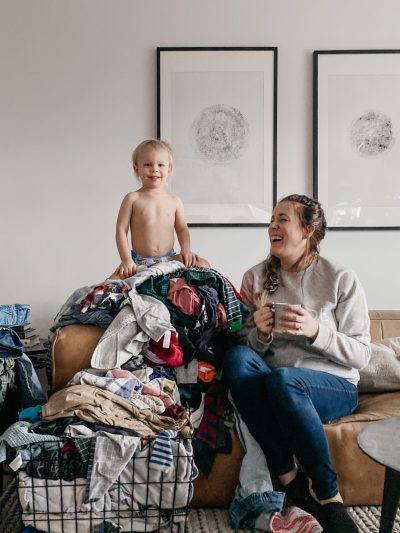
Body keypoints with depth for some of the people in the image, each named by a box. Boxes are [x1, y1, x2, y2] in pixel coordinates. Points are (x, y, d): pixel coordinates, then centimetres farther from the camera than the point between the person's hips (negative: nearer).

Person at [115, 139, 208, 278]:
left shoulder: (174, 200, 7)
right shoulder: (132, 199, -1)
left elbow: (182, 229, 13)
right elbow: (121, 230, -4)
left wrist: (186, 250, -7)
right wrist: (126, 260, -15)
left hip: (169, 260, 3)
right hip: (139, 262, -3)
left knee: (203, 265, -15)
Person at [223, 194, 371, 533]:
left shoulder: (341, 279, -1)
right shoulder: (256, 277, 8)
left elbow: (361, 354, -3)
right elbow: (247, 346, 8)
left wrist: (316, 331, -20)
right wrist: (260, 333, -14)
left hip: (334, 386, -3)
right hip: (274, 386, 3)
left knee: (283, 378, -36)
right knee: (237, 358, -29)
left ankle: (329, 498, -20)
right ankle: (290, 478, -24)